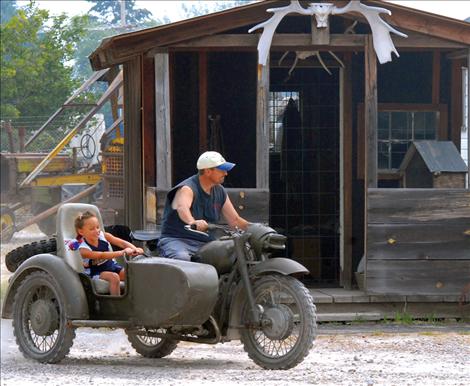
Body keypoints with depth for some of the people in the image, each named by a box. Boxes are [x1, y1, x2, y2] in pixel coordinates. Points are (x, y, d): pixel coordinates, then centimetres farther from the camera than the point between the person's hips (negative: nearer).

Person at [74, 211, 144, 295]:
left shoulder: (103, 235, -8)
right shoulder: (83, 249, -22)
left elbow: (122, 243, -15)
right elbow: (102, 256, -36)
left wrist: (135, 249, -35)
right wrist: (123, 252, -46)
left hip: (111, 266, 5)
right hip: (96, 273, -5)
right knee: (114, 277, -33)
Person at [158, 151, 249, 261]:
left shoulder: (220, 192, 13)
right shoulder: (187, 189, -12)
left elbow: (234, 220, 18)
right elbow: (182, 208, -35)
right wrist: (193, 222, -58)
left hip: (204, 243, 6)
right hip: (177, 240, -6)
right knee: (182, 258, -40)